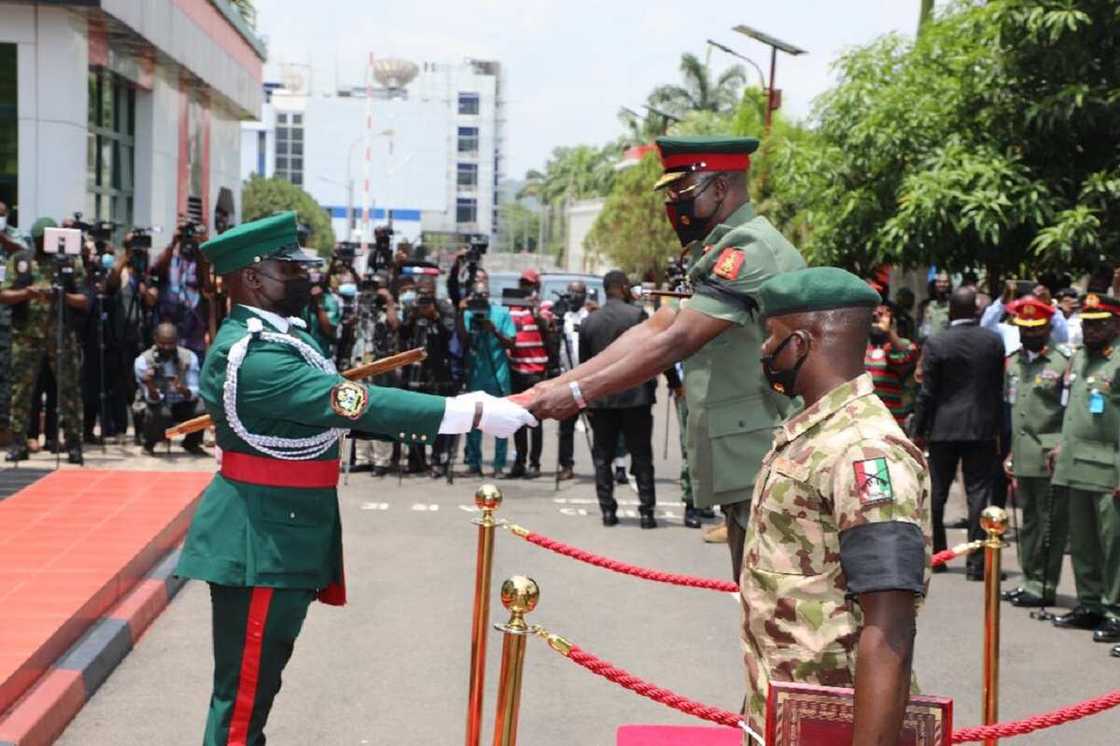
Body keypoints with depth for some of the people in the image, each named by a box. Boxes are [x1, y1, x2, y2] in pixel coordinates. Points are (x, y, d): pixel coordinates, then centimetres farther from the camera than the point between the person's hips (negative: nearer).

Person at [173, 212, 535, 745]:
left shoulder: (278, 336, 10)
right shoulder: (253, 355, -24)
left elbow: (336, 404, 11)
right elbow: (357, 404, -30)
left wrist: (437, 422, 1)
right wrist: (472, 412, -30)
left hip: (283, 533, 10)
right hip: (262, 541, -10)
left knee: (258, 681, 21)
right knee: (244, 689, 0)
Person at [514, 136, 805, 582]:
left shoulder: (749, 249, -16)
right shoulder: (721, 254, 19)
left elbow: (675, 343, -23)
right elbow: (651, 330, 11)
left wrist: (579, 393, -21)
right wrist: (557, 384, 2)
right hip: (748, 467, 10)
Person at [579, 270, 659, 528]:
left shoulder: (589, 322, 7)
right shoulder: (637, 314, -6)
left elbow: (584, 363, 11)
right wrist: (651, 387, 3)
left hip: (600, 398, 3)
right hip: (635, 395, -3)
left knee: (602, 456, 9)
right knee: (641, 455, 3)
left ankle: (607, 509, 6)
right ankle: (647, 510, 1)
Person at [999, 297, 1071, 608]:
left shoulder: (1064, 361, -5)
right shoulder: (1012, 363, 15)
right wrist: (1009, 453, 16)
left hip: (1050, 459, -7)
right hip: (1023, 459, 7)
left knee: (1050, 525, -2)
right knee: (1029, 521, 14)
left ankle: (1043, 586, 2)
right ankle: (1030, 580, 21)